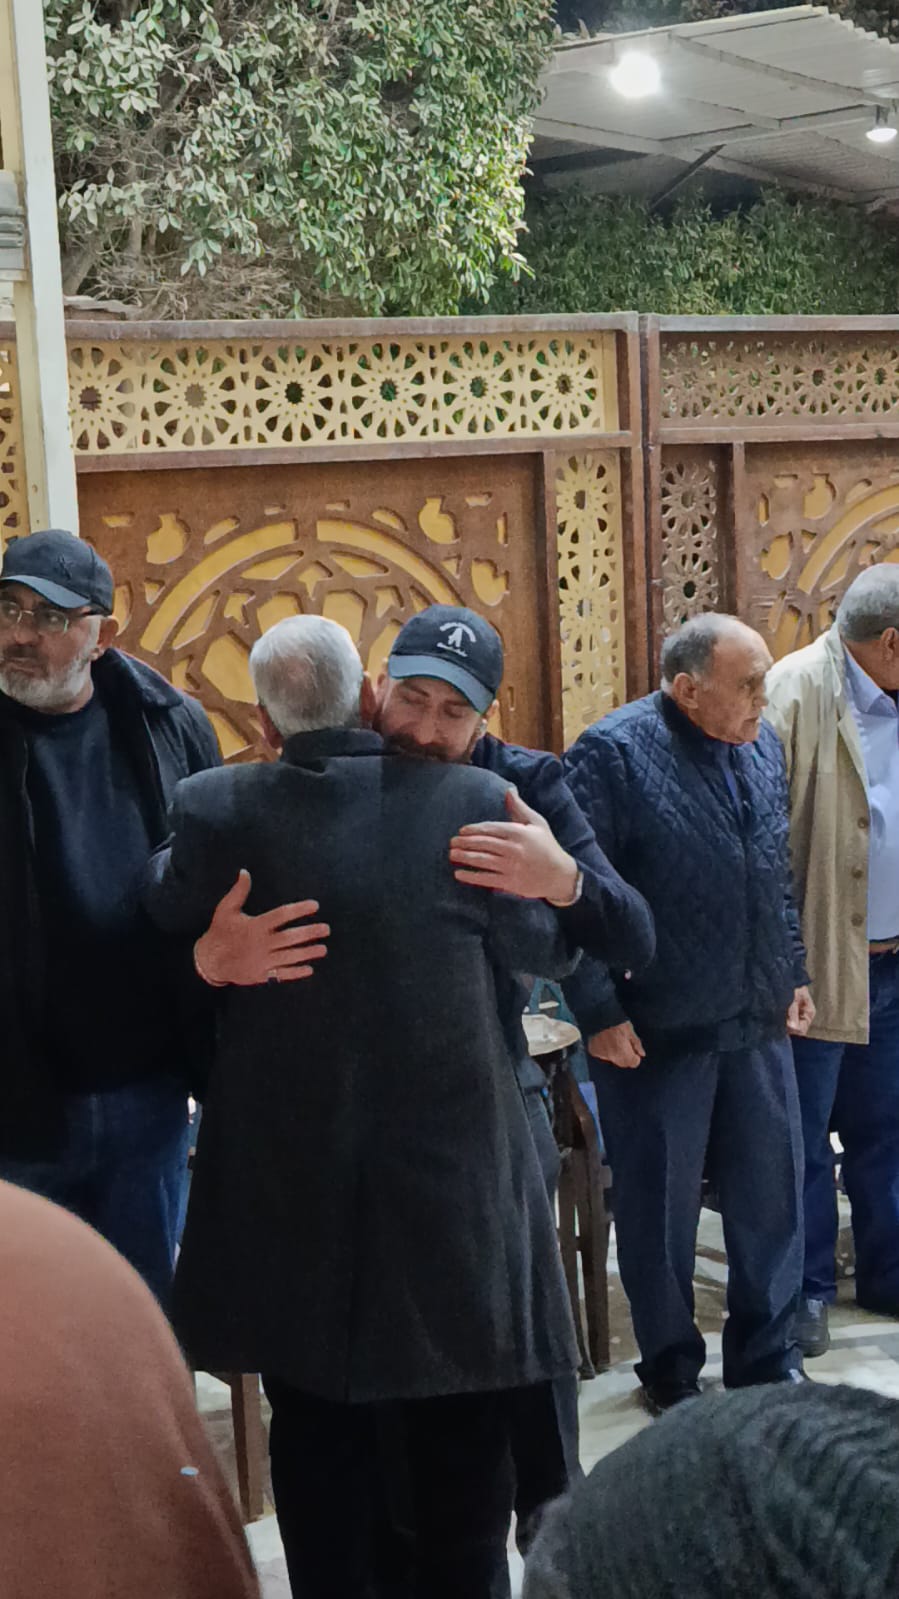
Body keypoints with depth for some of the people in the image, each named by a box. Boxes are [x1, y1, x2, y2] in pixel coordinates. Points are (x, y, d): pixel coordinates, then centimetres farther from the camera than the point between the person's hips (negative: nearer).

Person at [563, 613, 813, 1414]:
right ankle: (672, 1373, 26)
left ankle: (768, 1363, 28)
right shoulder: (613, 753, -14)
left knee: (773, 1197, 11)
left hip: (759, 1025, 6)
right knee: (660, 1210, 9)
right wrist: (599, 1013, -15)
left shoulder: (763, 746, 7)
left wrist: (796, 974, 14)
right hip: (654, 1036, -5)